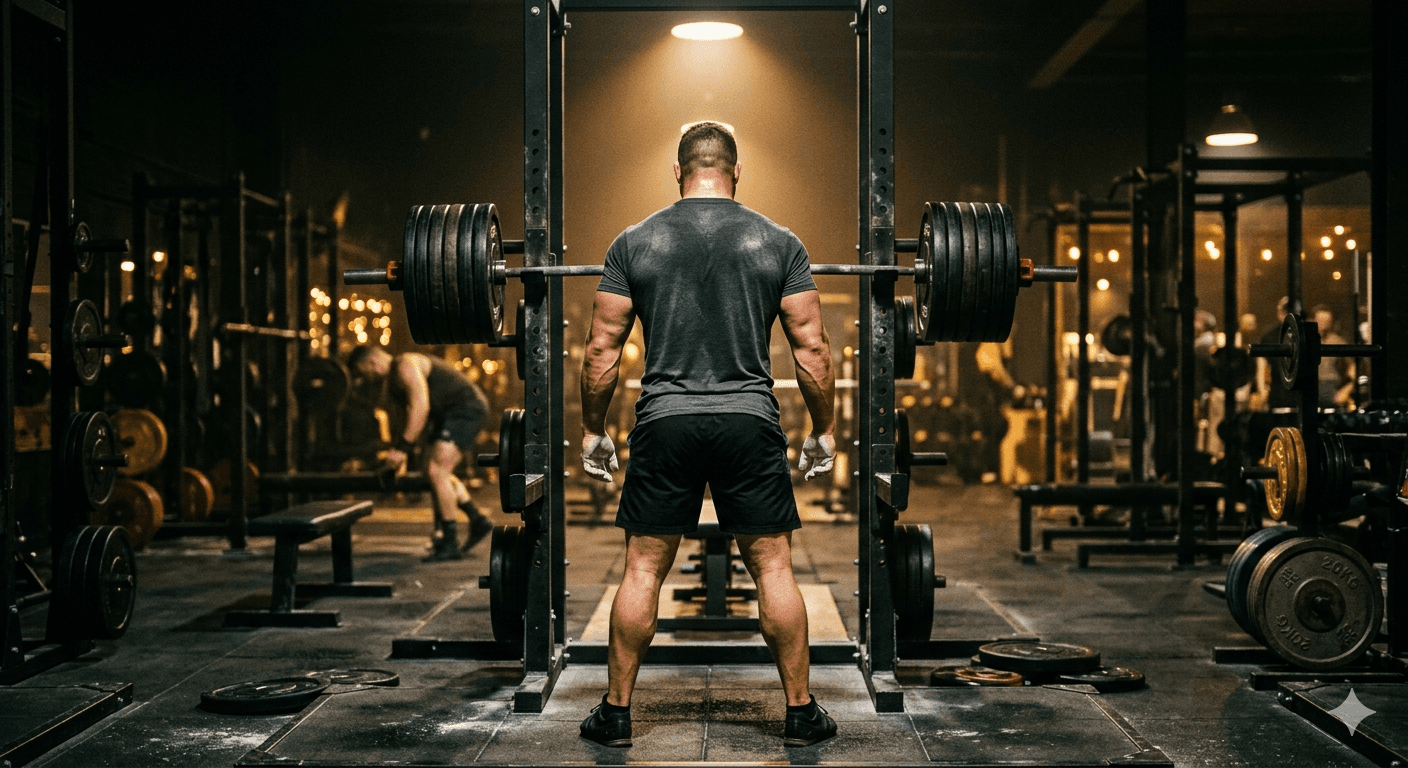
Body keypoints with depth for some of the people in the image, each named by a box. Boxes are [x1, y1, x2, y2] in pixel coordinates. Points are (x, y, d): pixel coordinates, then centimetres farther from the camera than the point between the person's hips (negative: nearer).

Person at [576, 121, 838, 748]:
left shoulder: (634, 243, 3)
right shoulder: (779, 243, 2)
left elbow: (602, 350, 3)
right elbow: (811, 349, 1)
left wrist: (592, 432, 14)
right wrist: (823, 431, 12)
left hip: (664, 421, 0)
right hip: (750, 421, 0)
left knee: (643, 571, 9)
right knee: (773, 568, 8)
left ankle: (616, 713, 15)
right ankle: (802, 714, 13)